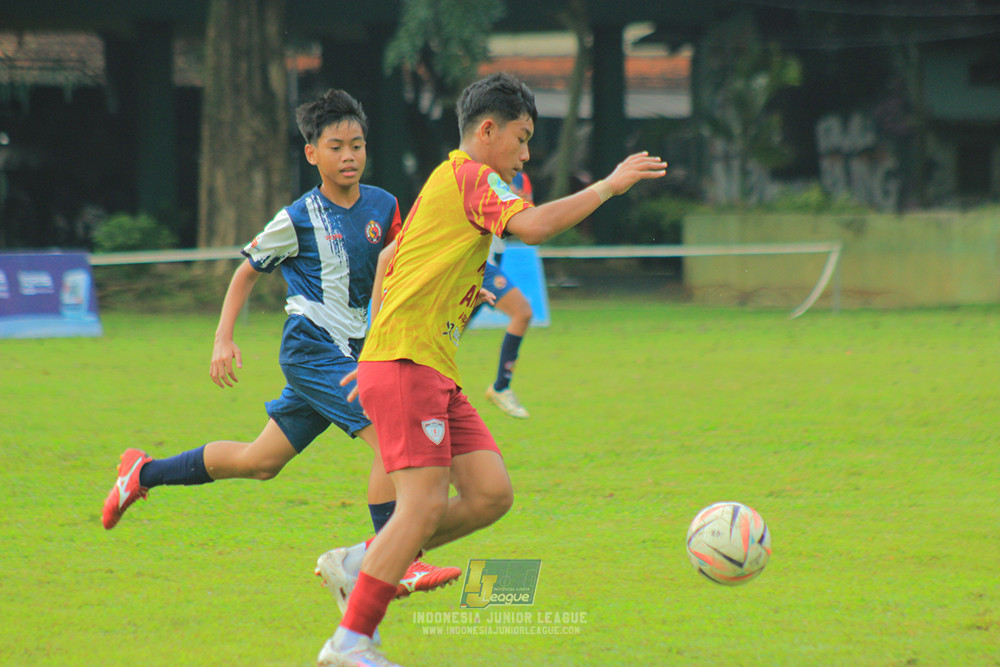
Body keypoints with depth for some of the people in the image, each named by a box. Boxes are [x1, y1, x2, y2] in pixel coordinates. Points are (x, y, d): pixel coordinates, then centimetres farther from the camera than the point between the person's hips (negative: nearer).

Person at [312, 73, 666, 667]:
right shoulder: (471, 178, -7)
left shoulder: (445, 183, 23)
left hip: (435, 372, 10)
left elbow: (388, 262, 31)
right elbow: (536, 226, -23)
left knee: (491, 493, 1)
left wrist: (379, 347, 32)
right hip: (407, 366, -10)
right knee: (426, 503, -15)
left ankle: (359, 563, 11)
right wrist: (611, 184, -14)